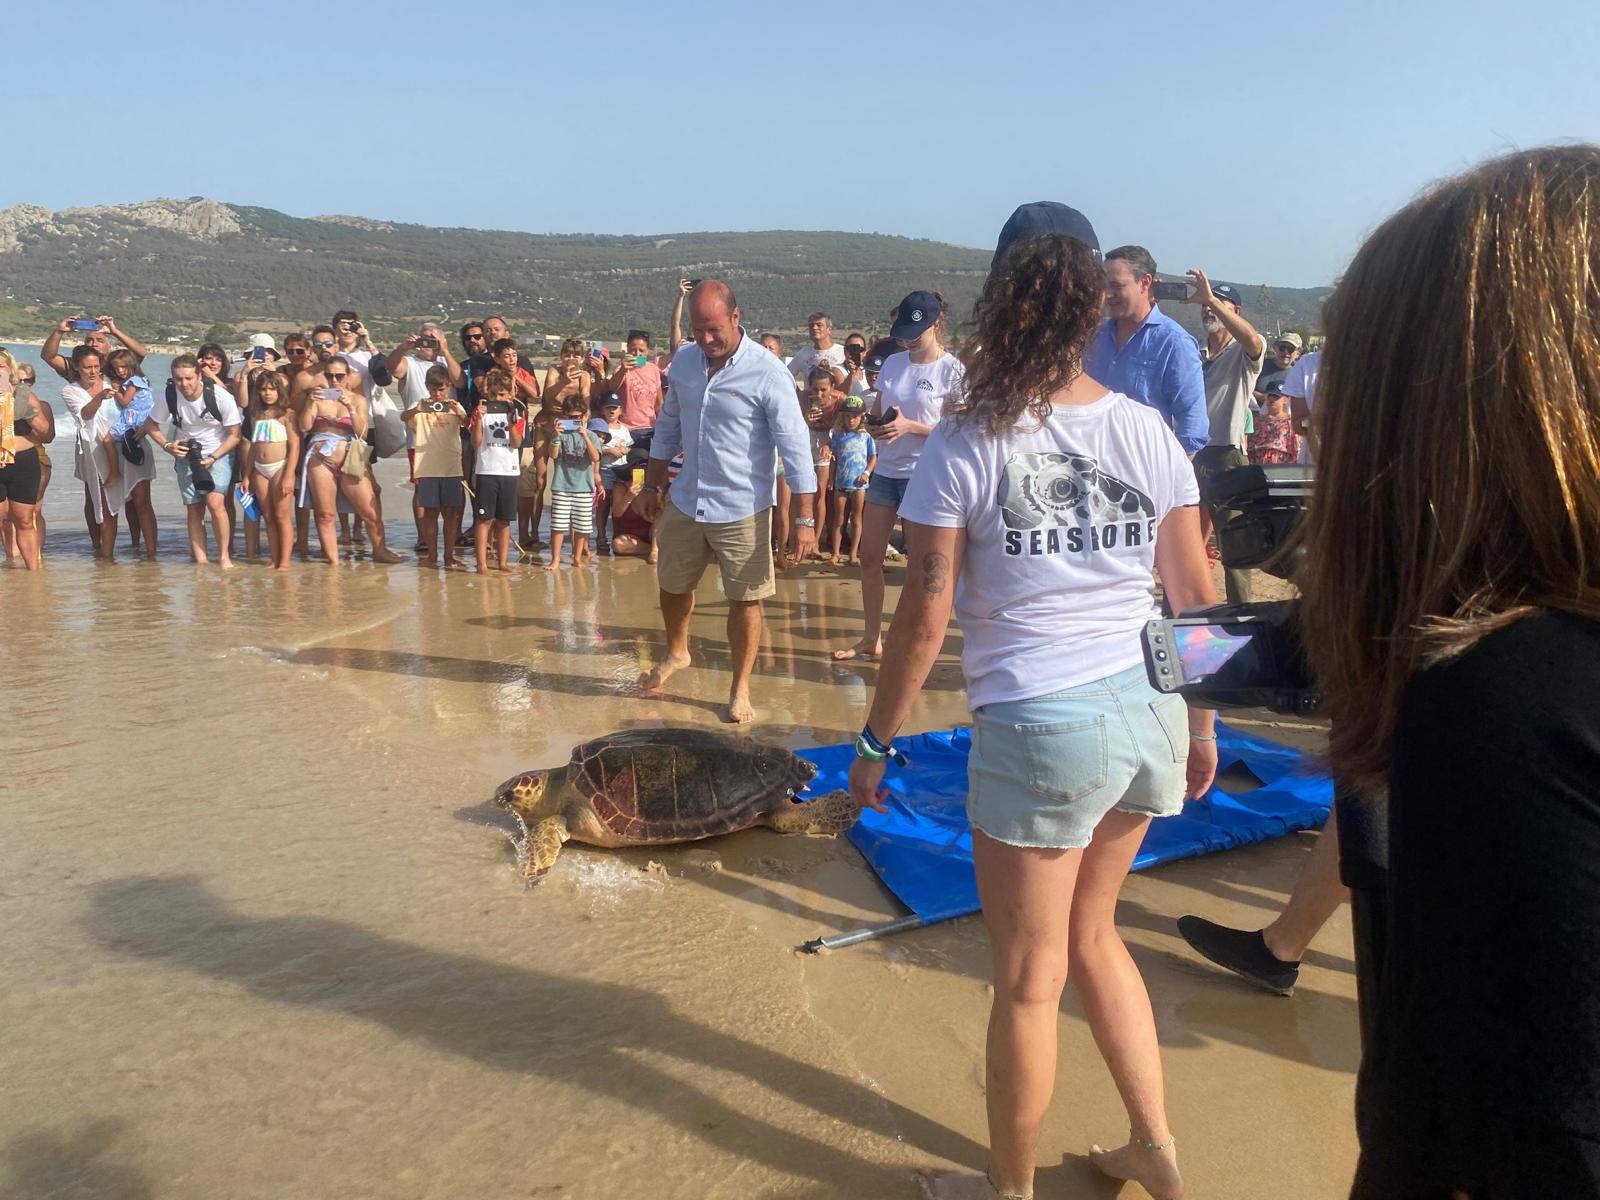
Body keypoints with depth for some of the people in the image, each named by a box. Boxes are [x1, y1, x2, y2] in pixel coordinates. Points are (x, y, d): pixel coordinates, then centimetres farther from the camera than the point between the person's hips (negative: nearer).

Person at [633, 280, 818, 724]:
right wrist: (652, 486, 15)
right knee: (673, 586, 19)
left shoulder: (768, 373, -17)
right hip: (685, 503, 5)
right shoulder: (683, 362, 1)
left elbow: (795, 447, -16)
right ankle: (676, 653, 48)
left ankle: (740, 690, 20)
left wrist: (804, 520, -19)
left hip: (742, 509, -5)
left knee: (744, 600, 3)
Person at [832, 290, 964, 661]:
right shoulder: (893, 363, 9)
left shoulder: (952, 371, -8)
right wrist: (875, 424, -8)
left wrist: (909, 426, -22)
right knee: (869, 557, 9)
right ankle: (872, 638, 21)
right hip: (885, 471, 6)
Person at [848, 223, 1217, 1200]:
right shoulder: (1148, 431, 2)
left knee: (1029, 980, 10)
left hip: (1042, 724, -5)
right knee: (1089, 933, 26)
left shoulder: (966, 445, -9)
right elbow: (1198, 593, 6)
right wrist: (1203, 724, 17)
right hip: (1147, 710, 5)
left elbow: (927, 615, -10)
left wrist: (877, 742, 0)